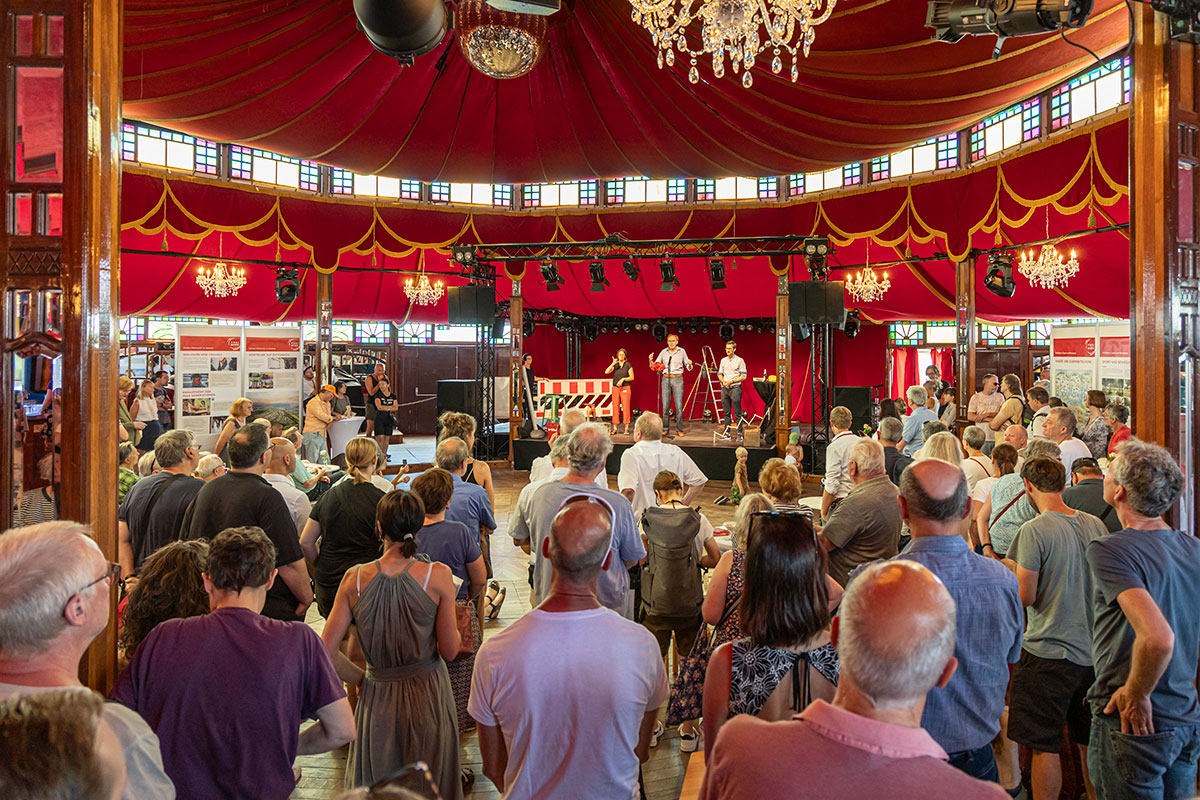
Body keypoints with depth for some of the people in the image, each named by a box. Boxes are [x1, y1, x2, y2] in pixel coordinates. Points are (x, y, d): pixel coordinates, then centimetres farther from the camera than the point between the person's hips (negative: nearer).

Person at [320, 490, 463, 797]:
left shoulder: (355, 578, -12)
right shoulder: (438, 575, -17)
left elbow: (327, 651, -9)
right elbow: (450, 650, -11)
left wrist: (359, 678, 5)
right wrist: (455, 622, 7)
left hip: (378, 694, 1)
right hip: (428, 693, -1)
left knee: (377, 786, 24)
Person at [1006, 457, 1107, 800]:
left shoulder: (1033, 531, -17)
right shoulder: (1095, 525, 2)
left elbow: (1025, 597, -16)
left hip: (1049, 653, -6)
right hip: (1093, 649, 7)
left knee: (1045, 746, 4)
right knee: (1090, 744, 19)